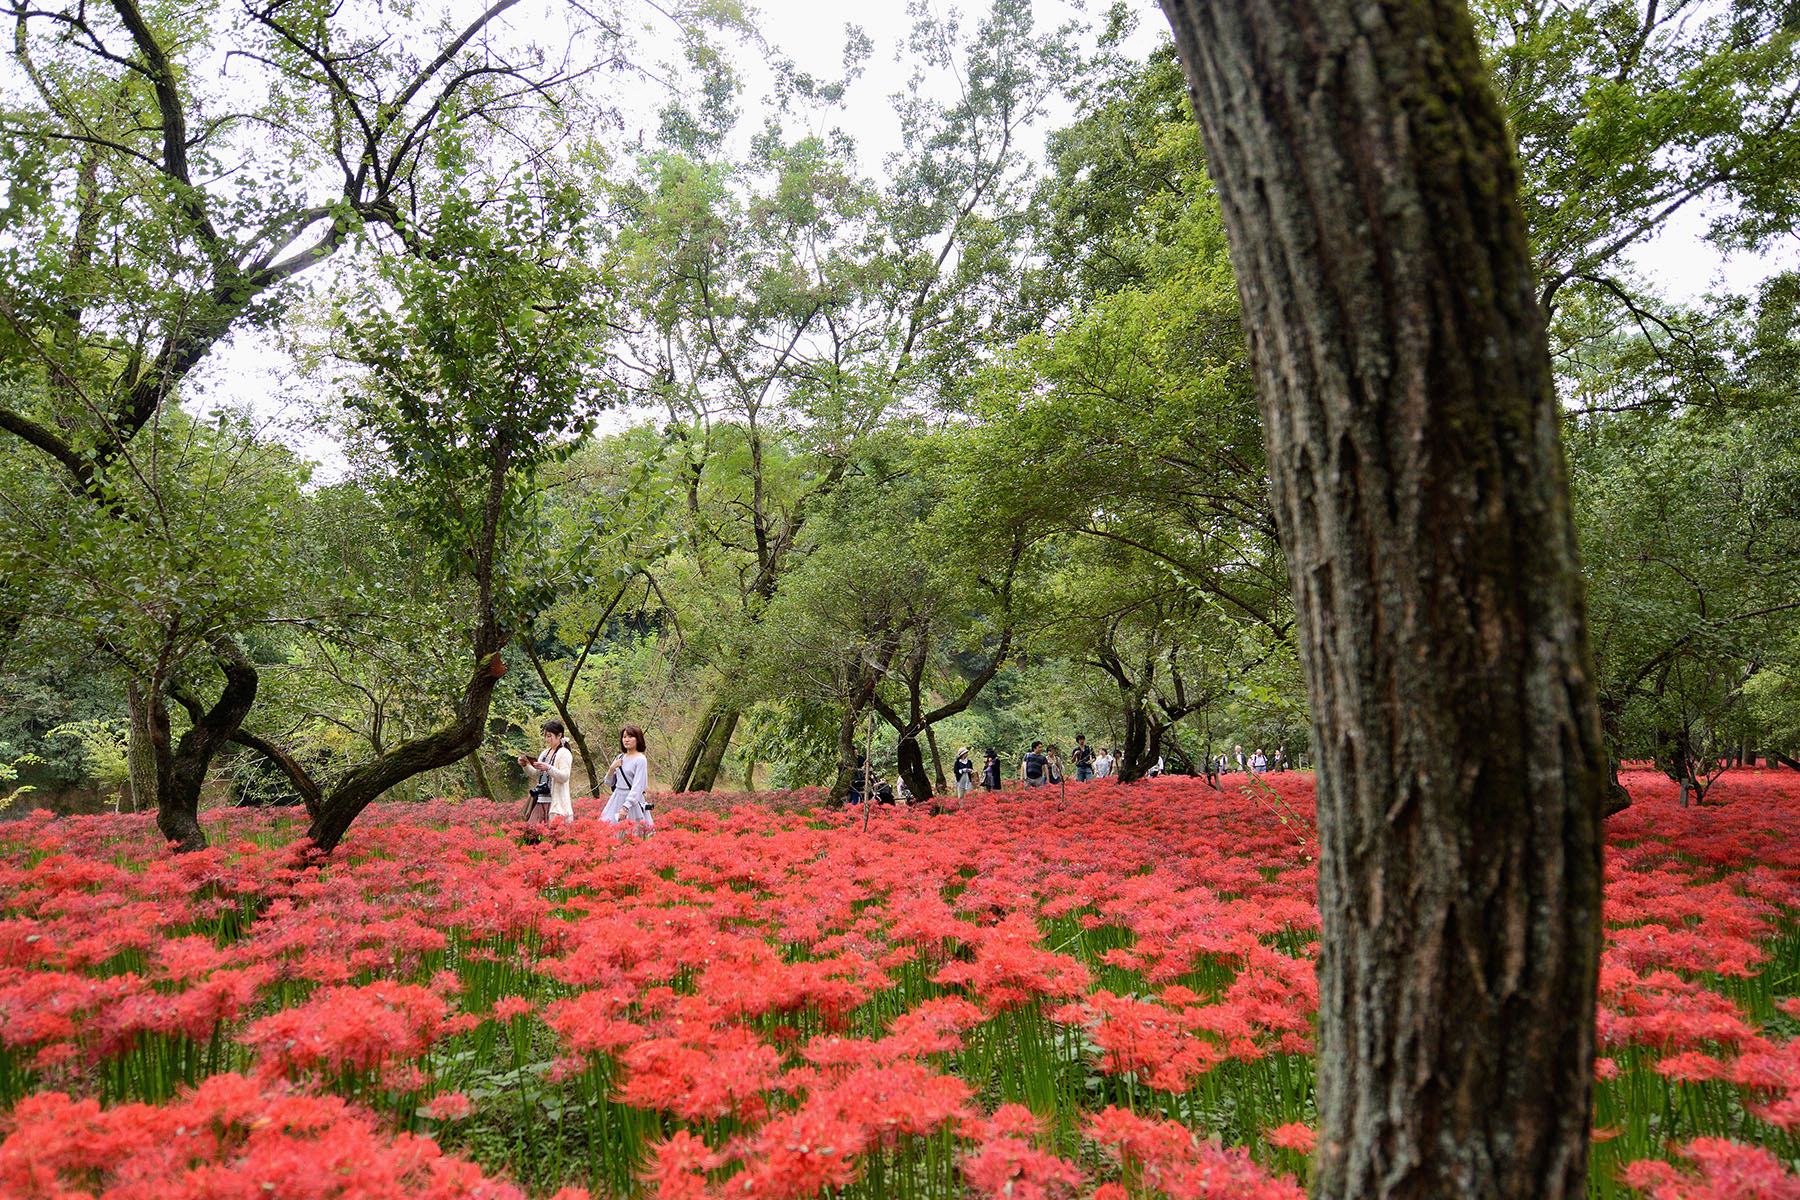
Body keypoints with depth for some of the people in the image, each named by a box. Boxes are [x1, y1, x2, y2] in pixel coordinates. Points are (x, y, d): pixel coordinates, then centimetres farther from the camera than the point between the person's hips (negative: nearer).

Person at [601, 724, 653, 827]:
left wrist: (625, 807, -25)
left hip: (632, 800, -6)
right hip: (617, 798, 7)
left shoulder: (640, 759, -10)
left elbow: (637, 787, -17)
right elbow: (609, 782, 16)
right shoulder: (619, 757, 9)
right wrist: (612, 768, -3)